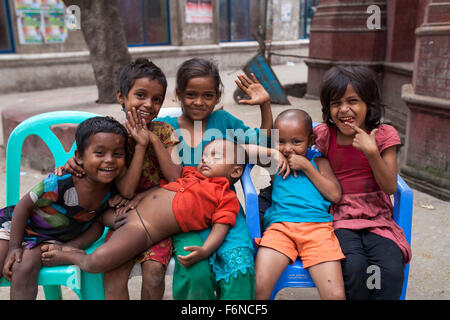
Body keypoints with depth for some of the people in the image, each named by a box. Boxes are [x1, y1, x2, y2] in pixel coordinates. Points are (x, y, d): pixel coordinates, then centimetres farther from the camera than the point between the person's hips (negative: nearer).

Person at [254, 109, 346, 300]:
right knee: (257, 288, -21)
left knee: (336, 295, -17)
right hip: (279, 225, 0)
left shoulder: (318, 161, 22)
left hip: (318, 227, 0)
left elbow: (335, 195, 9)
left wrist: (306, 166, 5)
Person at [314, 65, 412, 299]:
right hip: (338, 220, 0)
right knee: (354, 267, -29)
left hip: (377, 220, 1)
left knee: (391, 271, -26)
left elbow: (390, 187, -4)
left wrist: (371, 152, -18)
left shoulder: (384, 135, 1)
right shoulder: (323, 135, 2)